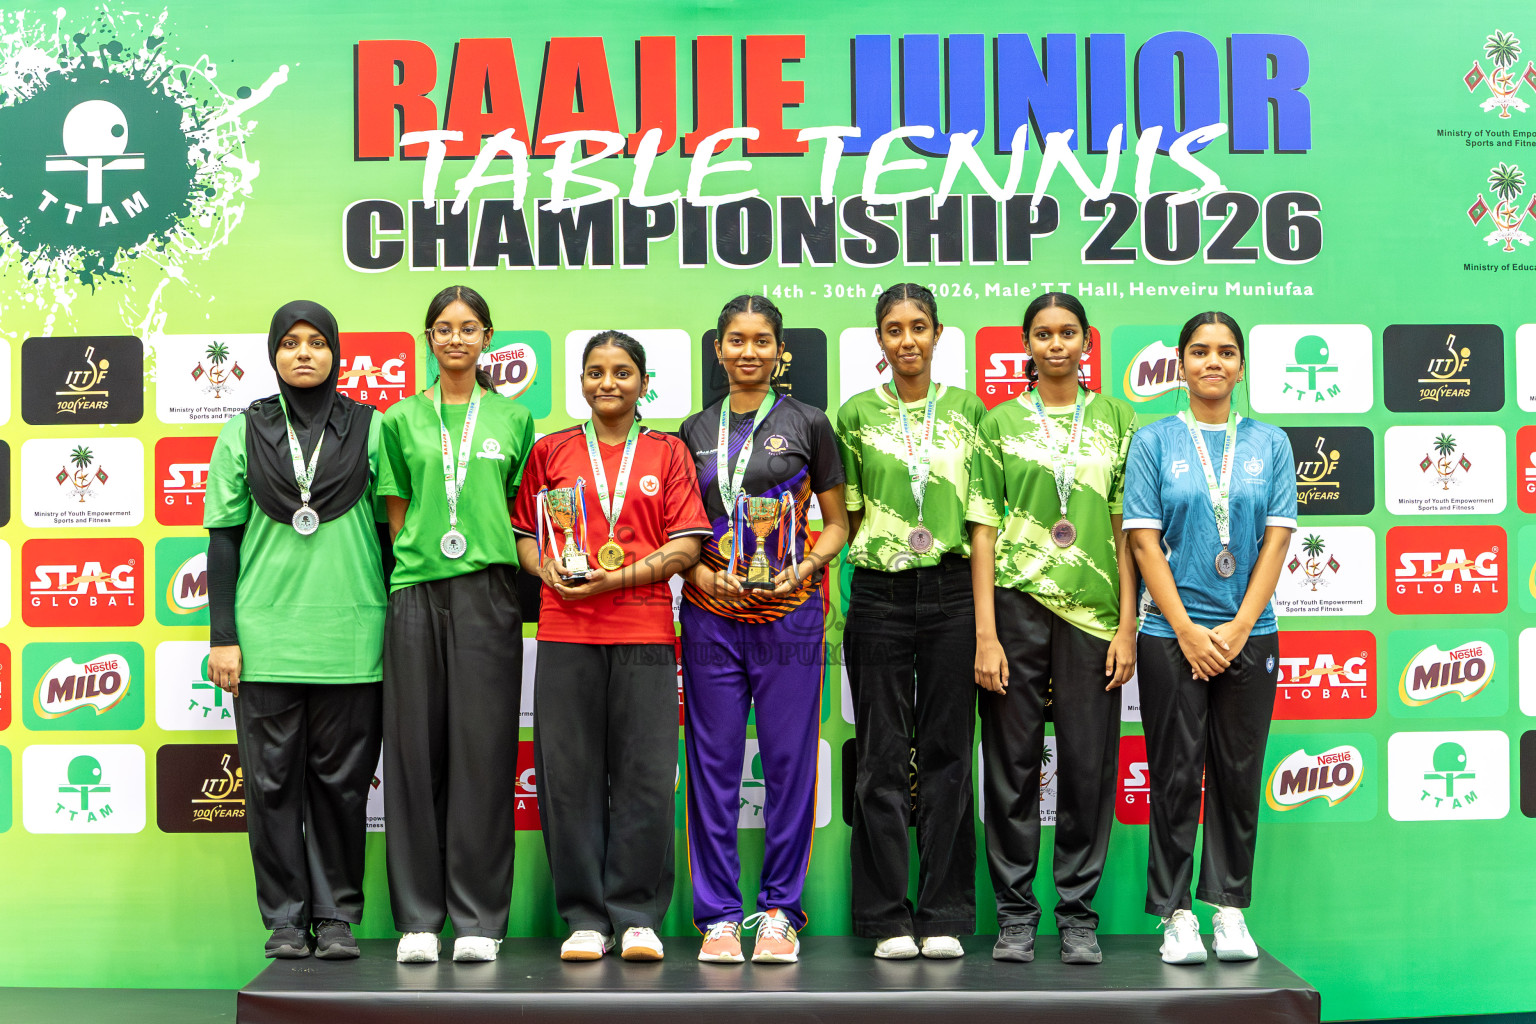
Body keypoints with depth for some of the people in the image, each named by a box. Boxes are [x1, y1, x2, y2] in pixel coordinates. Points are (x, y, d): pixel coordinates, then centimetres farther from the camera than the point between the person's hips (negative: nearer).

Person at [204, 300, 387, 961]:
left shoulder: (370, 429, 7)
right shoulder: (243, 433, 8)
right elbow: (223, 537, 7)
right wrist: (222, 636, 0)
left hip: (350, 638, -1)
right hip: (265, 636, 1)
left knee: (341, 779, 3)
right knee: (273, 778, 3)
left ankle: (336, 916, 13)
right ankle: (285, 919, 12)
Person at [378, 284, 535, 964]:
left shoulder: (512, 418, 11)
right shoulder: (402, 419, 11)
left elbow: (517, 513, 13)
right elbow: (397, 517, 12)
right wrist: (416, 560, 2)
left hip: (487, 593, 0)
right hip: (415, 594, 1)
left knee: (482, 748, -1)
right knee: (416, 749, 1)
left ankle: (479, 919, 6)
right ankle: (418, 917, 10)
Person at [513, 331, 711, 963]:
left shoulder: (668, 454, 10)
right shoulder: (550, 451, 13)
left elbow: (686, 545, 2)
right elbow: (525, 533, 12)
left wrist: (616, 577, -11)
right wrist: (546, 569, -9)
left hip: (644, 631, -1)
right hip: (566, 631, 1)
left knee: (645, 774, -2)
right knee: (568, 773, 1)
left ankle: (637, 916, 10)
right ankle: (584, 917, 11)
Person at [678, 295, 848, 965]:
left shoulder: (808, 424, 6)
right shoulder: (695, 431, 12)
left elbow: (836, 522, 8)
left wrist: (805, 569, -10)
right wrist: (699, 571, -6)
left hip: (790, 612, -1)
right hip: (711, 614, 2)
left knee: (788, 760, 1)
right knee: (713, 763, 2)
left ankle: (780, 910, 13)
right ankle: (718, 914, 11)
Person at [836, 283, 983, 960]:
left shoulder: (968, 410, 8)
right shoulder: (857, 414, 7)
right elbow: (849, 514, 11)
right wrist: (883, 544, -5)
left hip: (952, 591, 1)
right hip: (879, 594, 0)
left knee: (947, 753, 3)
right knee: (882, 756, 2)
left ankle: (943, 917, 11)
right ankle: (888, 920, 10)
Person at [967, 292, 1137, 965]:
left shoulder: (1115, 419, 10)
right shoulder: (1001, 424, 7)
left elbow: (1125, 529, 8)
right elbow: (984, 531, 3)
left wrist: (1127, 626, 0)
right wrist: (985, 634, -5)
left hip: (1092, 611, 1)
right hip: (1017, 606, -1)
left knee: (1089, 767, 2)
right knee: (1012, 764, 2)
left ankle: (1079, 915, 15)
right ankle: (1015, 916, 13)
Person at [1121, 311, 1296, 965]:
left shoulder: (1270, 443, 7)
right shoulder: (1154, 442, 2)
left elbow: (1277, 538, 2)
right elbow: (1144, 541, -4)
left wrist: (1239, 628, -8)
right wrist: (1187, 631, -11)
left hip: (1249, 634, 2)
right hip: (1171, 633, -2)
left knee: (1238, 774, 7)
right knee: (1176, 775, 2)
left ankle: (1230, 909, 18)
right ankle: (1176, 916, 10)